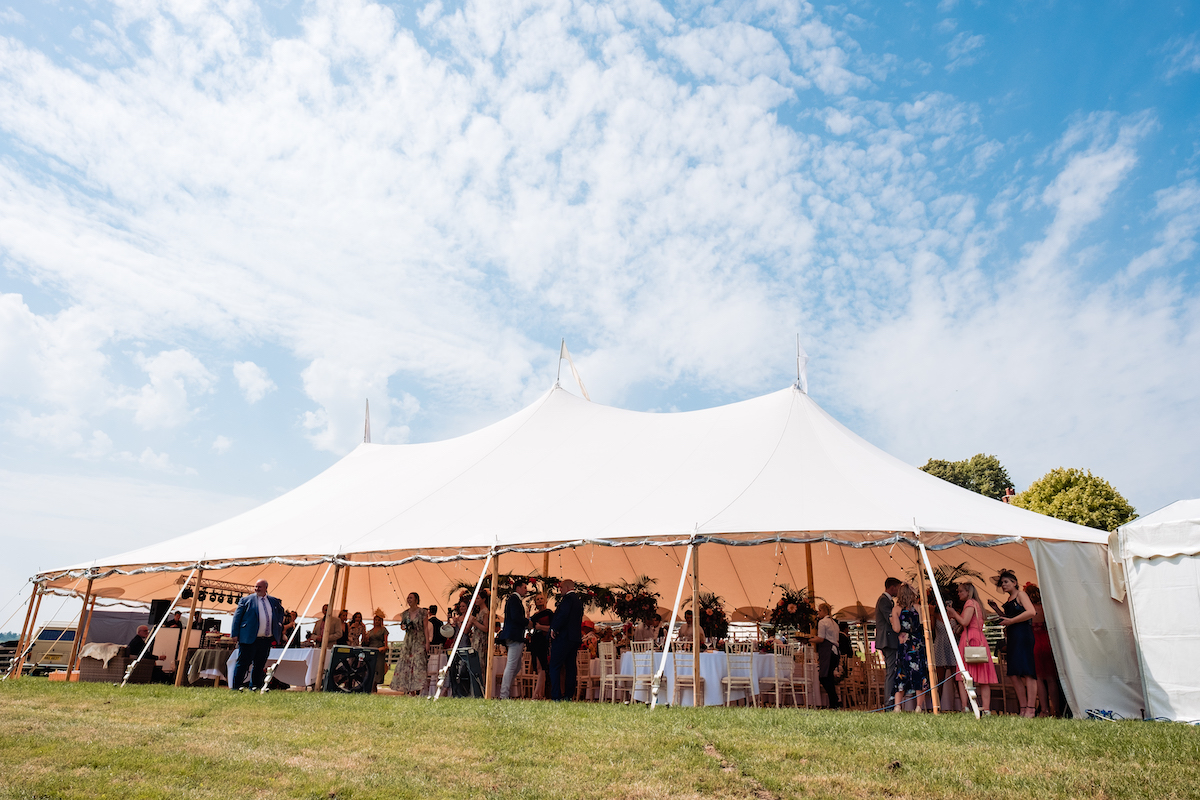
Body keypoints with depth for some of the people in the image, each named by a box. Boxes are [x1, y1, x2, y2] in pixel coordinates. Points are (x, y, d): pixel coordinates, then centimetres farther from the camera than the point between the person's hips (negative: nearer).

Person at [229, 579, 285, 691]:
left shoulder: (274, 601, 12)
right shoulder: (246, 600, 1)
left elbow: (281, 611, 30)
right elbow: (237, 616, 0)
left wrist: (279, 625, 15)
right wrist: (235, 634, -6)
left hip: (266, 640, 4)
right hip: (249, 639, -4)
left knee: (260, 665, 9)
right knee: (243, 663, -3)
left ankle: (255, 686, 18)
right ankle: (235, 686, 5)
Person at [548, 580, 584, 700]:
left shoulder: (568, 598, -10)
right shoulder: (579, 601, 18)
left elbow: (563, 615, -24)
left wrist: (554, 629, -14)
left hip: (563, 636, -9)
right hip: (575, 638, 9)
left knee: (555, 667, -6)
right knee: (570, 667, 11)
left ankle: (556, 697, -10)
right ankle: (568, 695, 13)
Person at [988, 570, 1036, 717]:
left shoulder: (1021, 594, 0)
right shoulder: (1009, 600, 23)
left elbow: (1031, 612, -15)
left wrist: (1011, 621, -14)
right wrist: (997, 609, 15)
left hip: (1023, 635, -9)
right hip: (1012, 638, 9)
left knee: (1027, 672, -12)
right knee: (1014, 674, 4)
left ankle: (1031, 709, -14)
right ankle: (1023, 708, 6)